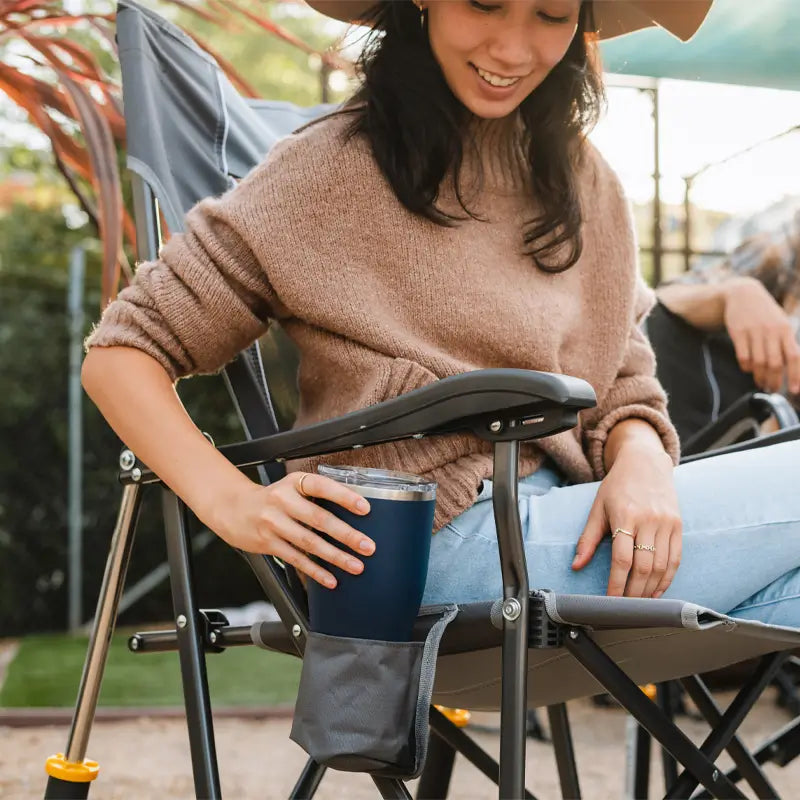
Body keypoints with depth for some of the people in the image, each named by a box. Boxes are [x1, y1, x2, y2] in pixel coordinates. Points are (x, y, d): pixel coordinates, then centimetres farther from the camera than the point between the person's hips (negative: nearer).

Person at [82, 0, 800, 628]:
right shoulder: (334, 171, -4)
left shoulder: (588, 188, 16)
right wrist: (232, 501, -19)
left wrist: (641, 460, -7)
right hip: (451, 551, -6)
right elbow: (122, 355, -3)